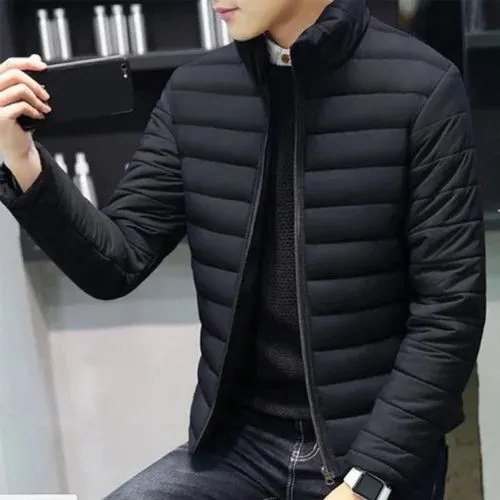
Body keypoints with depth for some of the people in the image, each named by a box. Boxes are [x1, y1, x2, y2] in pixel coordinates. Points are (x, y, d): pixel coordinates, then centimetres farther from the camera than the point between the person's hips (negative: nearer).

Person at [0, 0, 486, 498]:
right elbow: (118, 262, 1)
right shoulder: (193, 93, 2)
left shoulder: (420, 88, -10)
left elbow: (448, 307, -11)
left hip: (381, 453, -3)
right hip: (236, 444, 3)